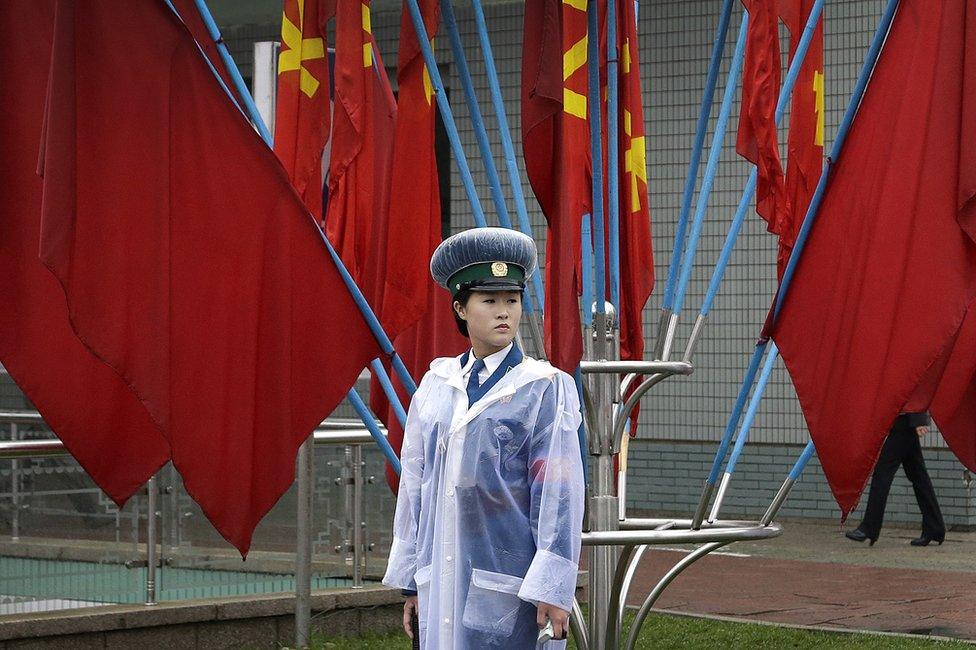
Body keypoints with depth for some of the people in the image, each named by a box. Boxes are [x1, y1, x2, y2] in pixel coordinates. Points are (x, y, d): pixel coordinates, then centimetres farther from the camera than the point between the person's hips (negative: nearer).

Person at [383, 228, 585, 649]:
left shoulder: (544, 388, -2)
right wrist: (410, 581, 12)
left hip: (506, 582, -4)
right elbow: (415, 483, 14)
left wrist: (552, 589, -12)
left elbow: (559, 492, -7)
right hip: (443, 579, 4)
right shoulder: (436, 383, 10)